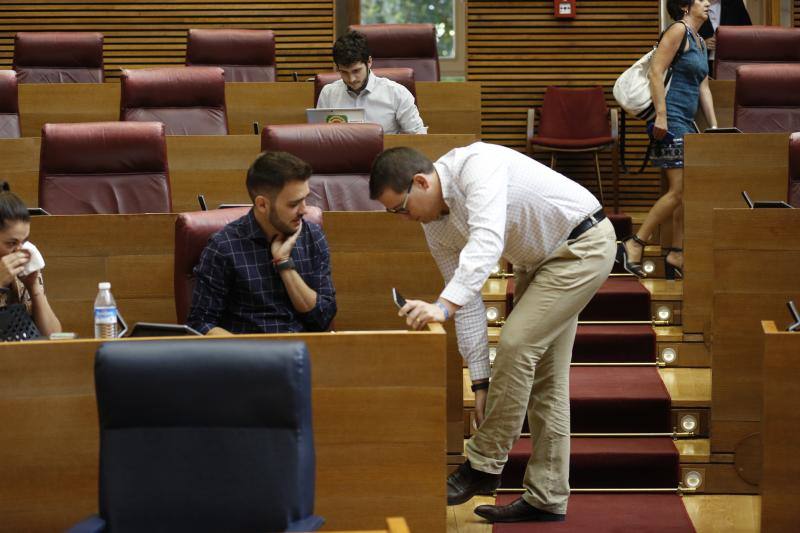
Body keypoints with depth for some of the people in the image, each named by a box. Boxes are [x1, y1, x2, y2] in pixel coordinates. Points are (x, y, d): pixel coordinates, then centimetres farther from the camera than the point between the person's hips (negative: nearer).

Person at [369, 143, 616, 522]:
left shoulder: (477, 165, -28)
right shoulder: (436, 226, -2)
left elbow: (487, 242, -44)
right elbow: (466, 298, 2)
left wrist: (443, 306, -55)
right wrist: (480, 380, -1)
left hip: (583, 245, -9)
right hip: (541, 261, 9)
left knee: (516, 345, -18)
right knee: (543, 378, 8)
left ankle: (484, 466, -7)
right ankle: (546, 498, 13)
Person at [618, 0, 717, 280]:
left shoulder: (700, 41, 21)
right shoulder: (678, 31, -8)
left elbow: (703, 88, 22)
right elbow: (656, 72, -16)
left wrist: (714, 126, 15)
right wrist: (661, 116, -22)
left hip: (687, 123, 10)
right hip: (671, 120, -10)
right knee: (679, 190, -14)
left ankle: (676, 257, 9)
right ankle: (633, 246, -9)